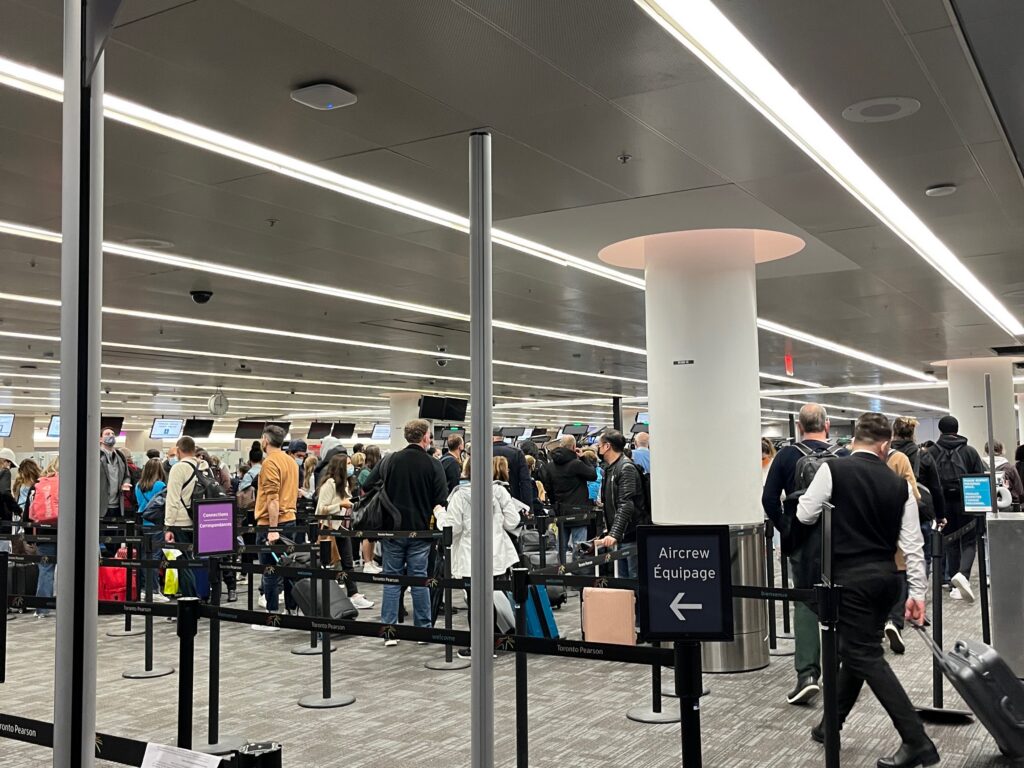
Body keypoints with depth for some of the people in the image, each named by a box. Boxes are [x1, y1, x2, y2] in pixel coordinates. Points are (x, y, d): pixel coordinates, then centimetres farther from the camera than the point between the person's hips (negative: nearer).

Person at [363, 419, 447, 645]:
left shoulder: (389, 461, 0)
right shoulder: (433, 465, -6)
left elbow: (366, 488, 2)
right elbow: (441, 501, -9)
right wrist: (435, 511, 9)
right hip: (419, 531, -1)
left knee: (391, 580, 7)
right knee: (419, 579, 7)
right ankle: (423, 629, 13)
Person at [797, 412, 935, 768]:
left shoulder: (833, 470, -11)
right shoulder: (899, 484, 3)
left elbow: (805, 515, -7)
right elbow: (912, 544, 2)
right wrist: (918, 592, 8)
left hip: (851, 576, -6)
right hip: (886, 576, 6)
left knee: (867, 656, -1)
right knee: (855, 648, 19)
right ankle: (831, 724, 33)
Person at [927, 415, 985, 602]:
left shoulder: (932, 452, -1)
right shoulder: (969, 451, 0)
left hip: (943, 502, 1)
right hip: (965, 502, -1)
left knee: (951, 544, 13)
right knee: (969, 541, 7)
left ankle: (955, 586, 15)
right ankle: (963, 574, -19)